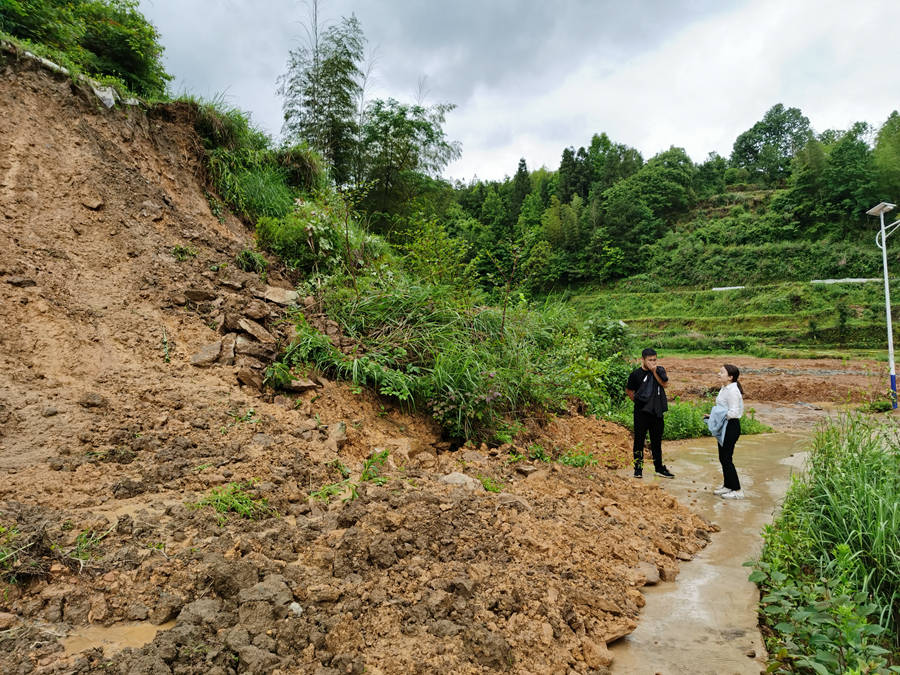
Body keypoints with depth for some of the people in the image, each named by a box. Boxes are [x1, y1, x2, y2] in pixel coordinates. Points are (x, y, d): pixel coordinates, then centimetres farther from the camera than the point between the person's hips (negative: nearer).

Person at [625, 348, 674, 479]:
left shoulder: (660, 370, 5)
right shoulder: (636, 374, -4)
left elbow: (665, 384, -9)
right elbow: (628, 390, 5)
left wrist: (655, 372, -15)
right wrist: (637, 401, 0)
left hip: (657, 411, 3)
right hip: (642, 412, -3)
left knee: (657, 441, 13)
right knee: (639, 440, 3)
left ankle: (659, 468, 24)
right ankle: (638, 468, 12)